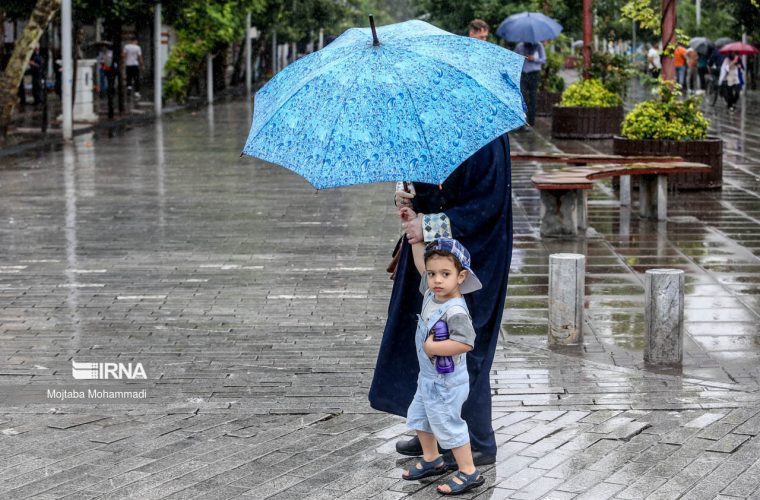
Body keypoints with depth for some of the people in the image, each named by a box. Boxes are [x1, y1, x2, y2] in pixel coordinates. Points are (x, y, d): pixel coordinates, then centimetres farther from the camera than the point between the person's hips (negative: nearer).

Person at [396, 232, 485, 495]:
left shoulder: (455, 311, -29)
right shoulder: (431, 293, -2)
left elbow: (465, 343, -38)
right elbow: (422, 263, 13)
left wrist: (432, 347, -30)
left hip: (446, 382, -10)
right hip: (428, 377, 10)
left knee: (447, 425, -2)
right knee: (418, 417, 23)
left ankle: (469, 473, 10)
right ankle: (431, 460, 40)